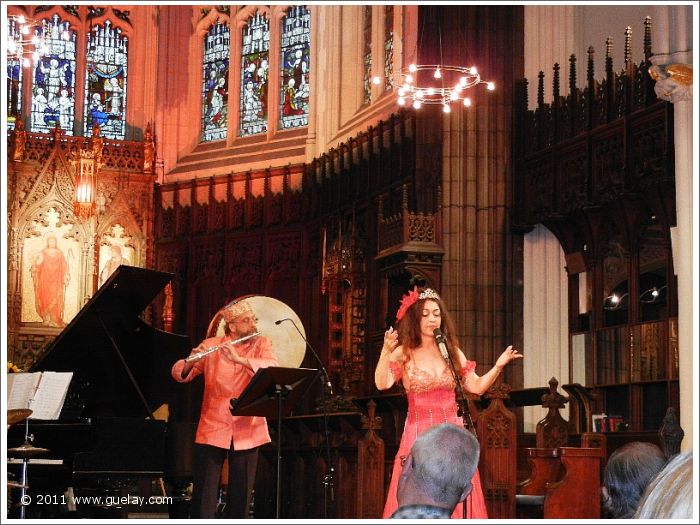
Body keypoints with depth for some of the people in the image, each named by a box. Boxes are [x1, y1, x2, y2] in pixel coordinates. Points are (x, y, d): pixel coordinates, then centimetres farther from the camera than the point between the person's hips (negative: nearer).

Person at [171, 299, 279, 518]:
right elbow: (178, 374, -1)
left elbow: (273, 368, -17)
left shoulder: (262, 344, 3)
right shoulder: (211, 345, 2)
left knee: (241, 494, 7)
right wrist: (190, 363, -24)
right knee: (204, 495, -1)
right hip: (212, 430, -1)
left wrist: (239, 359, -30)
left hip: (247, 433, 1)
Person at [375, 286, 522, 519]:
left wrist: (498, 366, -5)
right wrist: (386, 351, -33)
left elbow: (477, 387, 9)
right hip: (419, 436, -3)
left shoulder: (453, 352, 8)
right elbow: (382, 383, -19)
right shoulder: (404, 353, -4)